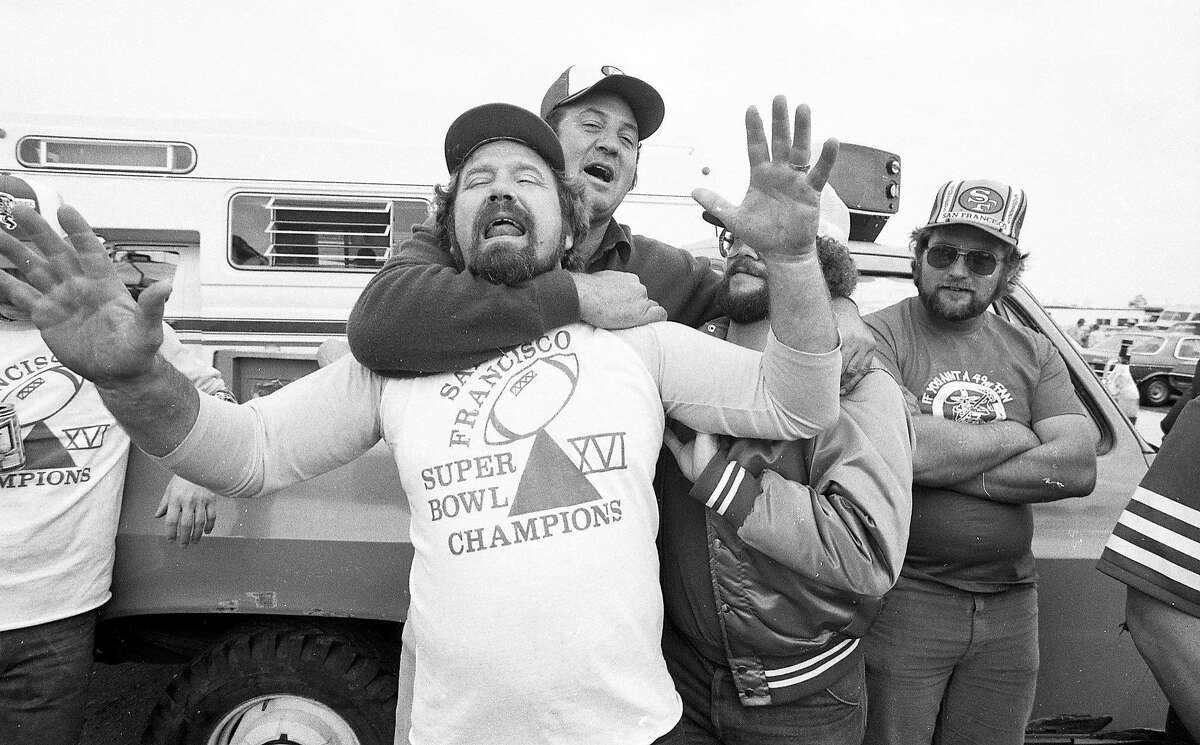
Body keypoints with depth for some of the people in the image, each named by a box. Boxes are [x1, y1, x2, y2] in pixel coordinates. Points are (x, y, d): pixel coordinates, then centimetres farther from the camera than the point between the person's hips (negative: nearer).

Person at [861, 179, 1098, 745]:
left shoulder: (1033, 353, 9)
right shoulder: (877, 335, -7)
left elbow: (1077, 468, -5)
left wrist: (941, 462, -15)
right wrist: (1014, 435, -7)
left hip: (1009, 607, 5)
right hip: (902, 596, -4)